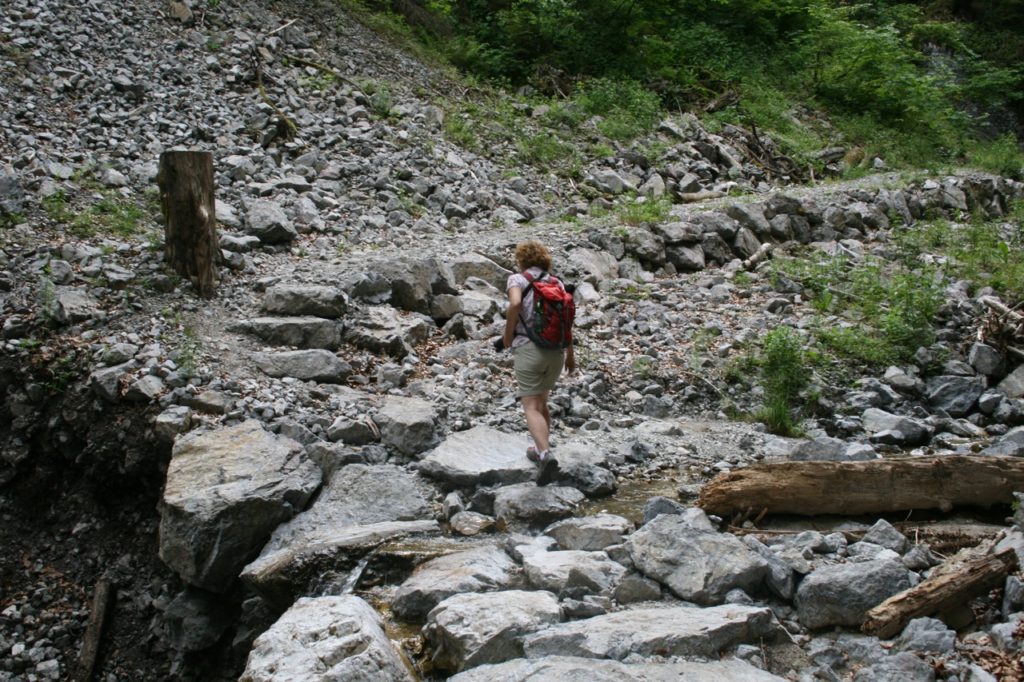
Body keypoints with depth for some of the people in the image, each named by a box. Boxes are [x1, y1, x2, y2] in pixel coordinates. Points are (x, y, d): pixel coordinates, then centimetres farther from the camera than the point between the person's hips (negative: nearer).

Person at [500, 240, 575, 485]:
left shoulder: (517, 279, 0)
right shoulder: (557, 283, 13)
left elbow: (515, 303, -20)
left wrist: (507, 334, -7)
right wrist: (570, 354, 20)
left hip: (528, 348, -5)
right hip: (556, 350, 5)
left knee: (531, 407, -6)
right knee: (541, 401, 23)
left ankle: (546, 456, -24)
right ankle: (541, 449, 32)